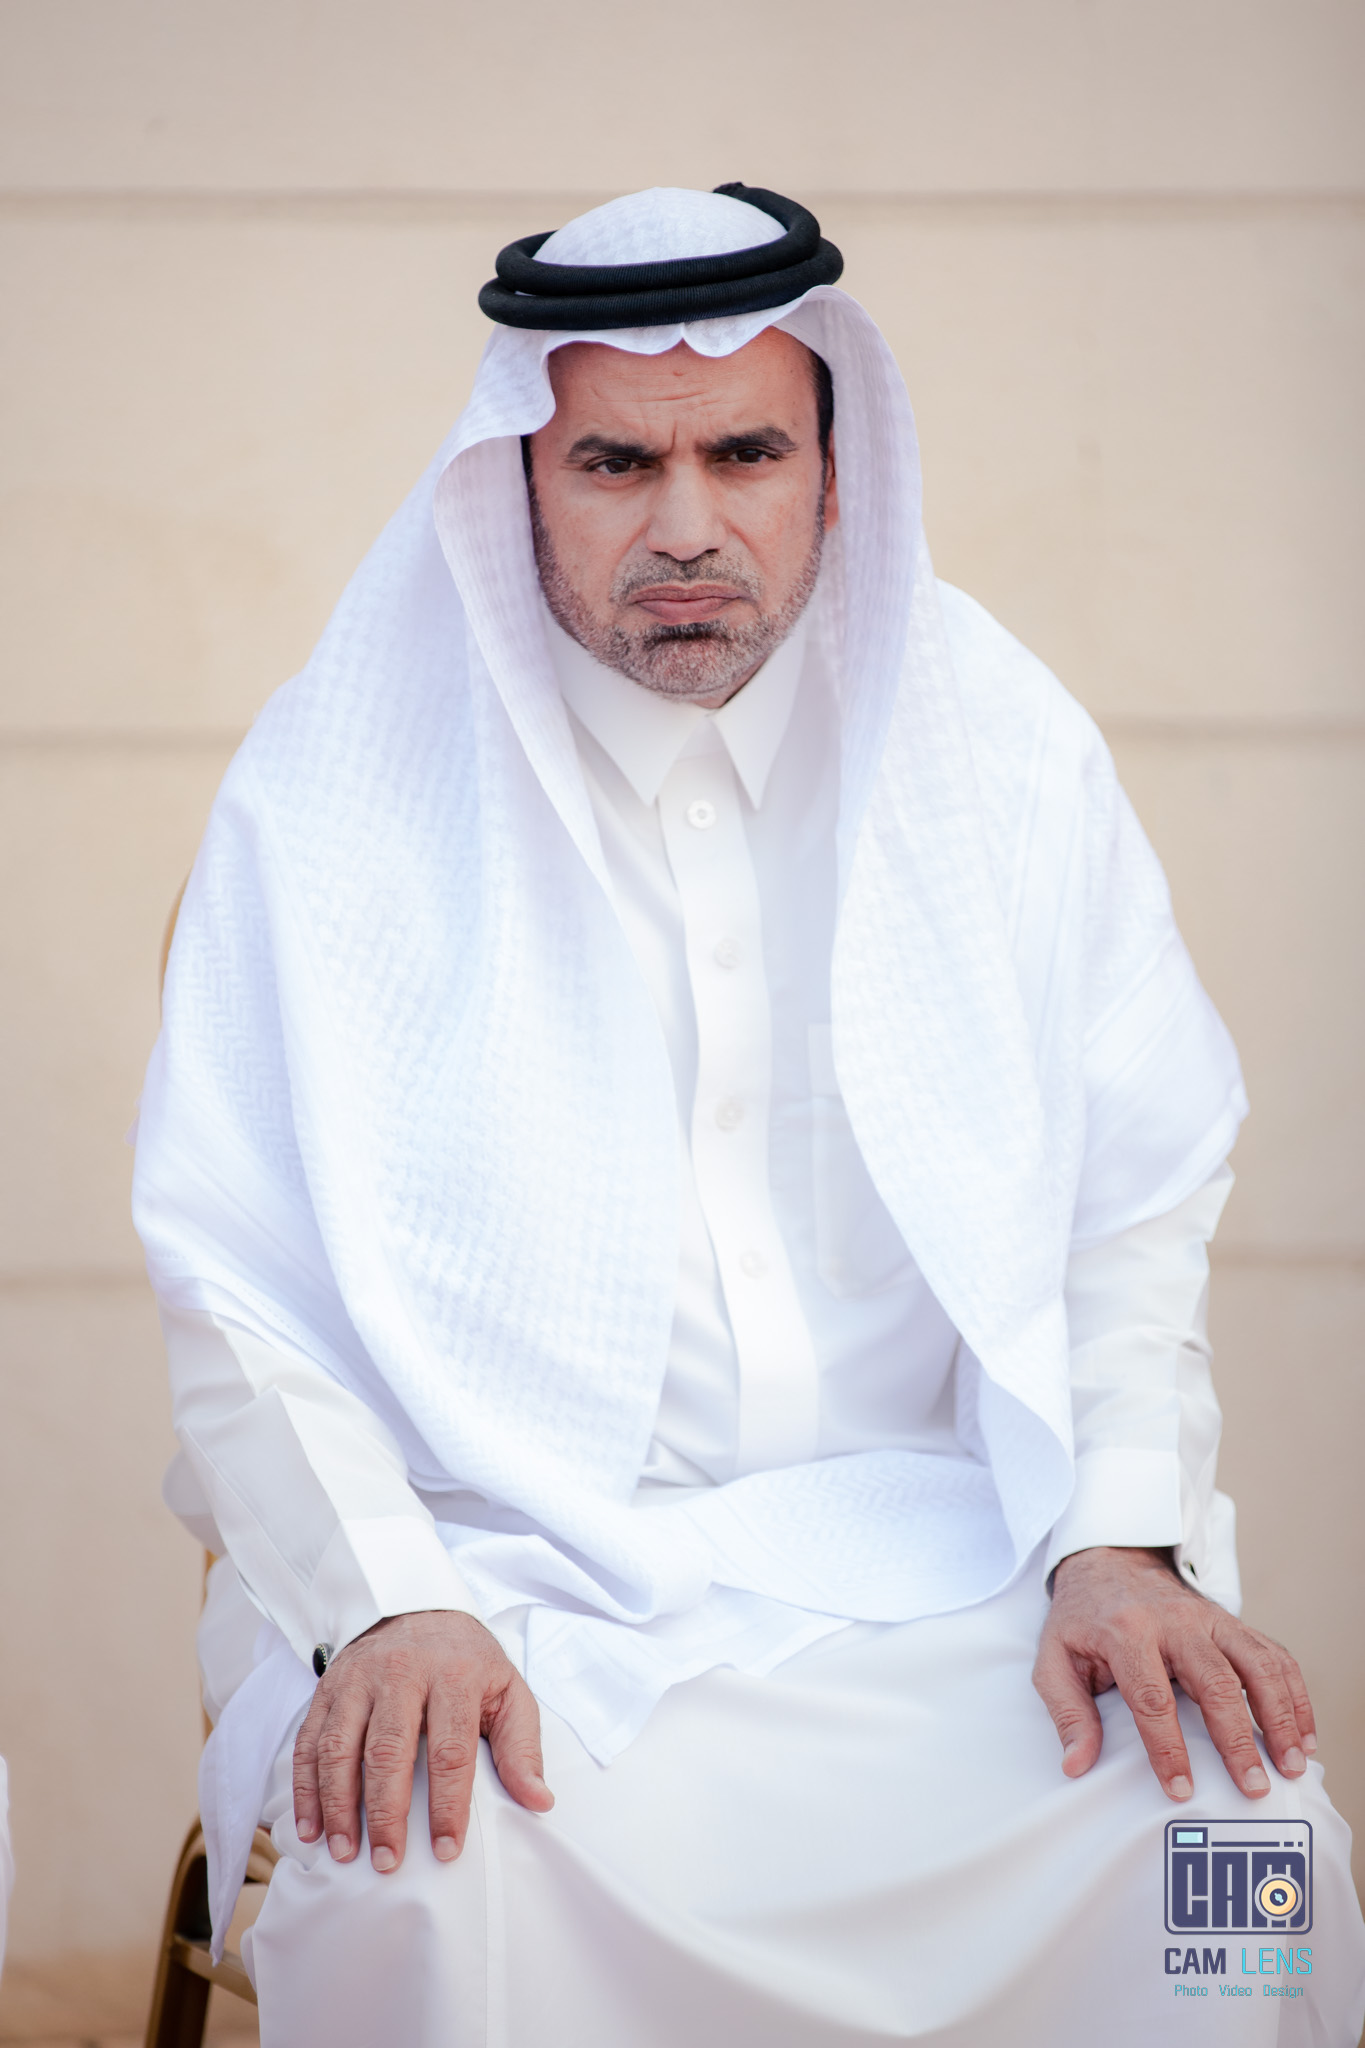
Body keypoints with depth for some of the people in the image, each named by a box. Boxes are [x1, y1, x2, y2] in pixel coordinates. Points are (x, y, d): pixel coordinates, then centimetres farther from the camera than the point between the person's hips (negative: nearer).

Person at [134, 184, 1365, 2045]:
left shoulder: (1003, 755, 6)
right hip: (507, 1571, -2)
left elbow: (1140, 1206, 5)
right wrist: (386, 1603, -20)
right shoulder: (338, 793, -1)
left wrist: (1124, 1540, -12)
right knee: (422, 1871, -34)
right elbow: (237, 1284, -4)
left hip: (932, 1541, 2)